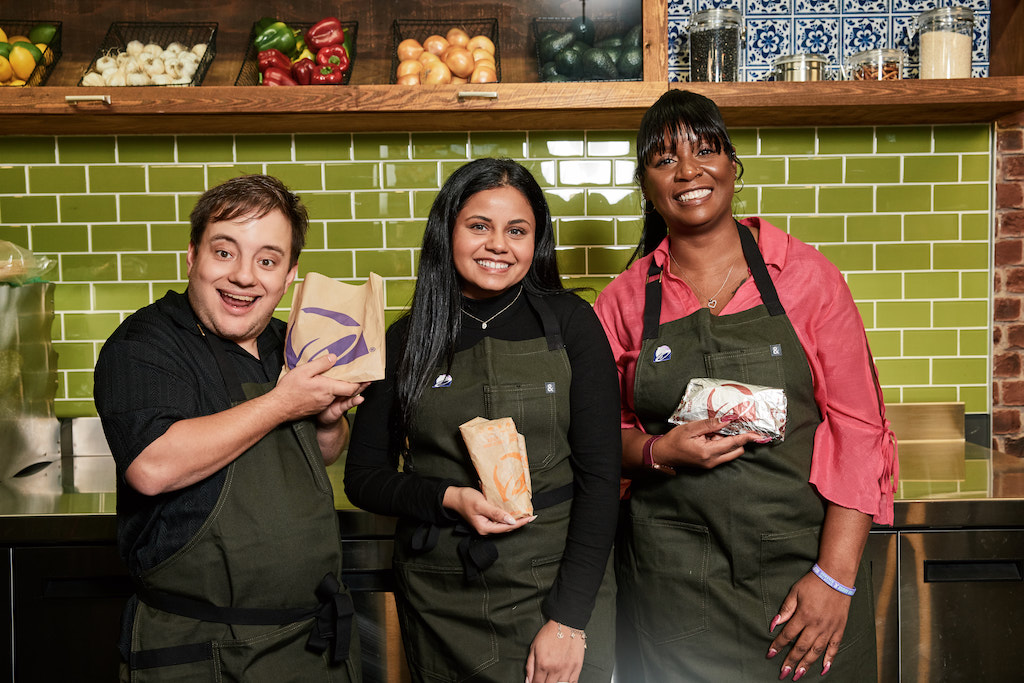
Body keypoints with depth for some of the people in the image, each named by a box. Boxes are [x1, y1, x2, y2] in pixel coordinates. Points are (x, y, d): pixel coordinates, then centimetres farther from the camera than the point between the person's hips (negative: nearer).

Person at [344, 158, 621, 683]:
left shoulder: (569, 323, -3)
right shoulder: (405, 339, 1)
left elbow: (600, 474, -6)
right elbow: (363, 476, 6)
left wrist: (568, 618, -11)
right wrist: (447, 499, -13)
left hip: (555, 585, -1)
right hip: (440, 600, 2)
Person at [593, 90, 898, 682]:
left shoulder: (805, 275, -2)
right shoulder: (626, 300, 2)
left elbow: (859, 427, -4)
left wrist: (836, 576, -11)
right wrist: (659, 451, -13)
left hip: (801, 564, 0)